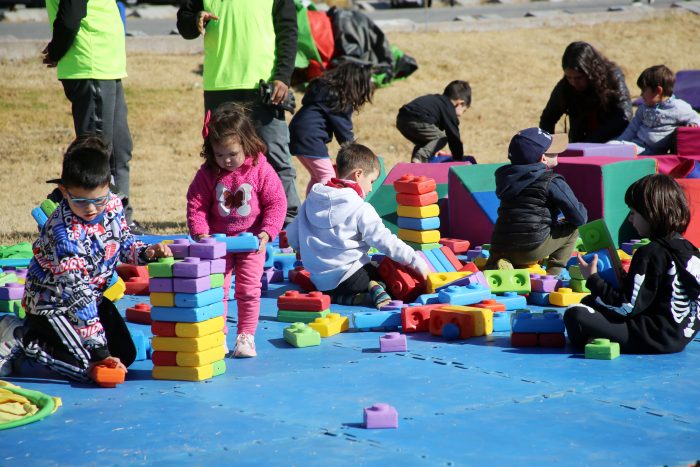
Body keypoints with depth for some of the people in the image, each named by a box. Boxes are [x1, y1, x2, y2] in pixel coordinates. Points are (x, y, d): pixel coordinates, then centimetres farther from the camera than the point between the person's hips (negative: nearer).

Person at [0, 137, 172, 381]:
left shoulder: (113, 205, -11)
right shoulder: (63, 232, -33)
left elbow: (124, 243, 11)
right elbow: (76, 293, -34)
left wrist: (146, 252, -13)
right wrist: (98, 350, -35)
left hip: (95, 295, 8)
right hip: (53, 304, -8)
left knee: (125, 355, 6)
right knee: (89, 367, -19)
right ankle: (20, 340, -2)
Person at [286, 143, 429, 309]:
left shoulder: (311, 202, 6)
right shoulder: (360, 210, -11)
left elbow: (292, 238, 11)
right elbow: (385, 242, -14)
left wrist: (308, 250, 30)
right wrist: (417, 262, -10)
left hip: (320, 282, 5)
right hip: (349, 275, -5)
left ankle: (339, 297, 3)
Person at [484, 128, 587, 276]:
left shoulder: (506, 177, 15)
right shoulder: (552, 182, -4)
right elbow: (580, 218, -3)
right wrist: (582, 211, 21)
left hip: (499, 247, 5)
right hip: (532, 247, -5)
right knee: (573, 228, 16)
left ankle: (496, 266, 4)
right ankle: (552, 275, 5)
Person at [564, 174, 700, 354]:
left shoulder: (649, 254, -19)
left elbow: (627, 307, -18)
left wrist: (593, 279, -7)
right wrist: (626, 280, 17)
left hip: (656, 338, -10)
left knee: (574, 314, -21)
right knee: (590, 302, 22)